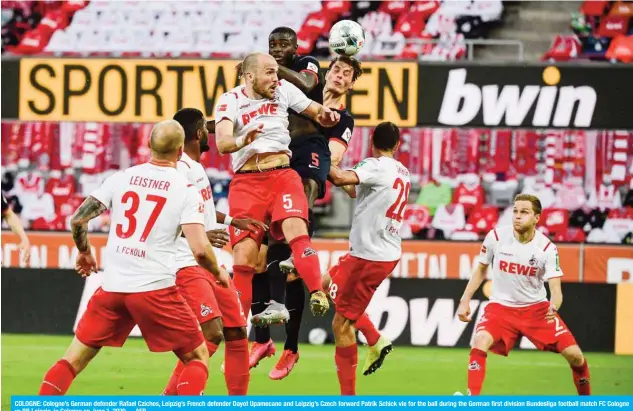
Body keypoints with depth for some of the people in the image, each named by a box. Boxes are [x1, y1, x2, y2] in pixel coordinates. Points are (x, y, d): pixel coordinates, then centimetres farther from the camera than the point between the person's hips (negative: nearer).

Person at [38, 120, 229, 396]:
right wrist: (218, 273, 9)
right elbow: (200, 249, -12)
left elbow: (77, 220, 4)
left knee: (73, 360, 14)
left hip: (112, 287, 3)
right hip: (155, 289, -3)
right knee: (197, 358, 11)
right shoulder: (186, 190, -4)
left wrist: (84, 253, 24)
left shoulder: (121, 178, 5)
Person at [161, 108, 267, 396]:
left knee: (237, 331, 9)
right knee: (212, 332, -20)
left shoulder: (196, 167, 15)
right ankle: (170, 399, -13)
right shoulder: (180, 170, -16)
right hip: (188, 265, -10)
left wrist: (233, 221, 37)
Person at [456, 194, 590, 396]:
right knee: (480, 342, -30)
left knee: (574, 355, -6)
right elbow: (481, 270, 7)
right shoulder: (496, 237, -10)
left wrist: (553, 307, -41)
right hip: (501, 306, 0)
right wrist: (465, 301, 2)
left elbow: (555, 289, -19)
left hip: (536, 308, 0)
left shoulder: (547, 248, -14)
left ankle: (586, 399, 22)